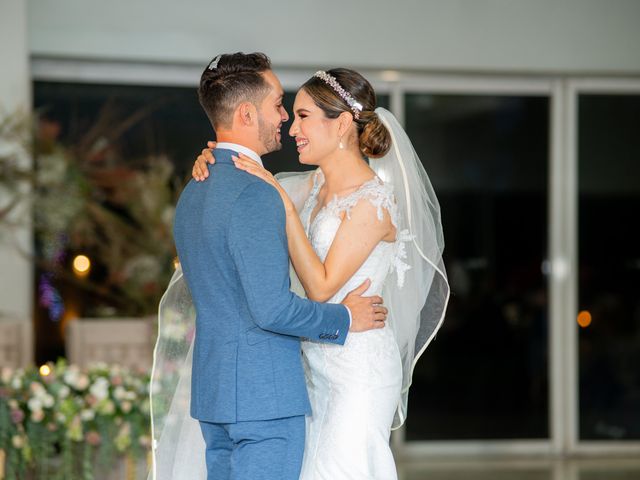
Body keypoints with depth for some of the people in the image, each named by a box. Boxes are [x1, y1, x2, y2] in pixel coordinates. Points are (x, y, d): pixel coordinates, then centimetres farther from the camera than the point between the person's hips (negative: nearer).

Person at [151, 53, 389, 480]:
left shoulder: (193, 193, 13)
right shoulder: (255, 194, -18)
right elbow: (272, 308, -23)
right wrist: (344, 318, -8)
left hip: (214, 391, 9)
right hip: (265, 395, -9)